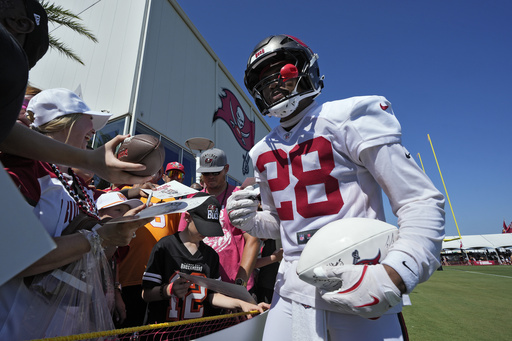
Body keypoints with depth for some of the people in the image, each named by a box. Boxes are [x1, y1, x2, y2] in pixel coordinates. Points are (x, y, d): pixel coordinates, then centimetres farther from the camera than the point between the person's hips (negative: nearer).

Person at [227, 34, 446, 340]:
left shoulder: (347, 119, -8)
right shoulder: (263, 152, 9)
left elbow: (422, 201, -11)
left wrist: (392, 277, -23)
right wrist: (249, 221, -2)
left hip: (361, 299, -4)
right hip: (292, 289, 5)